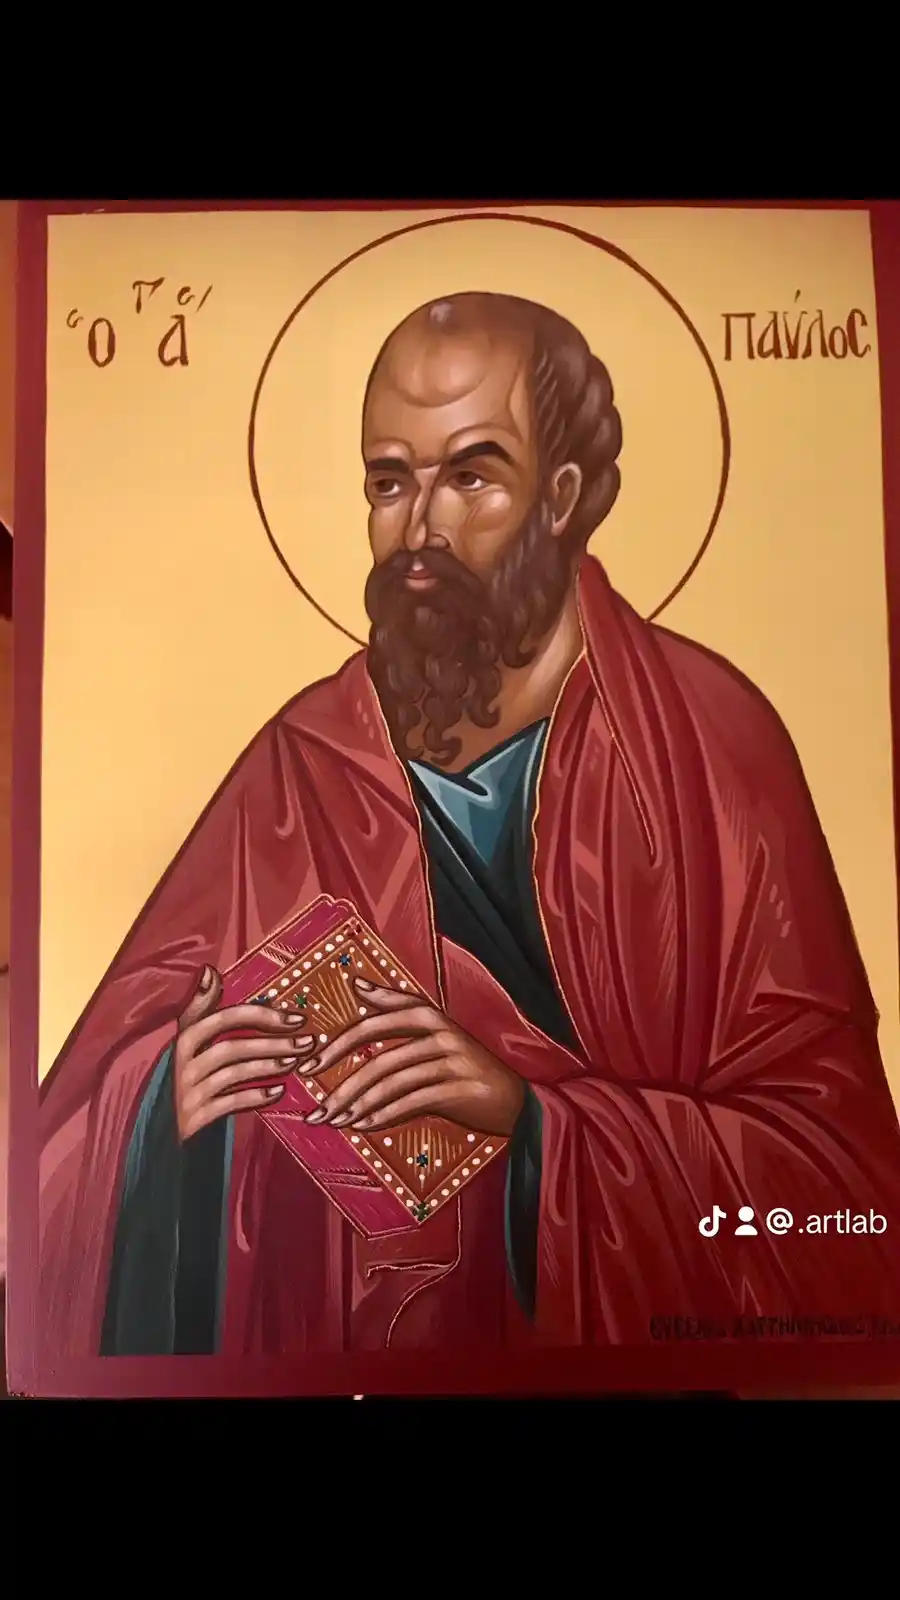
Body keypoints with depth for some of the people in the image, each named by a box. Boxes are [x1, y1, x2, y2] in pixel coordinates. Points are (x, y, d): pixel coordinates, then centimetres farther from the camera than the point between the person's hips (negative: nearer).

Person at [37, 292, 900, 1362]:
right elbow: (140, 1027, 6)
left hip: (638, 1327, -2)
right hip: (347, 1322, 2)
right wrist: (168, 1097, -14)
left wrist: (533, 1115, -19)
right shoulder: (306, 756, 0)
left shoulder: (710, 742, -8)